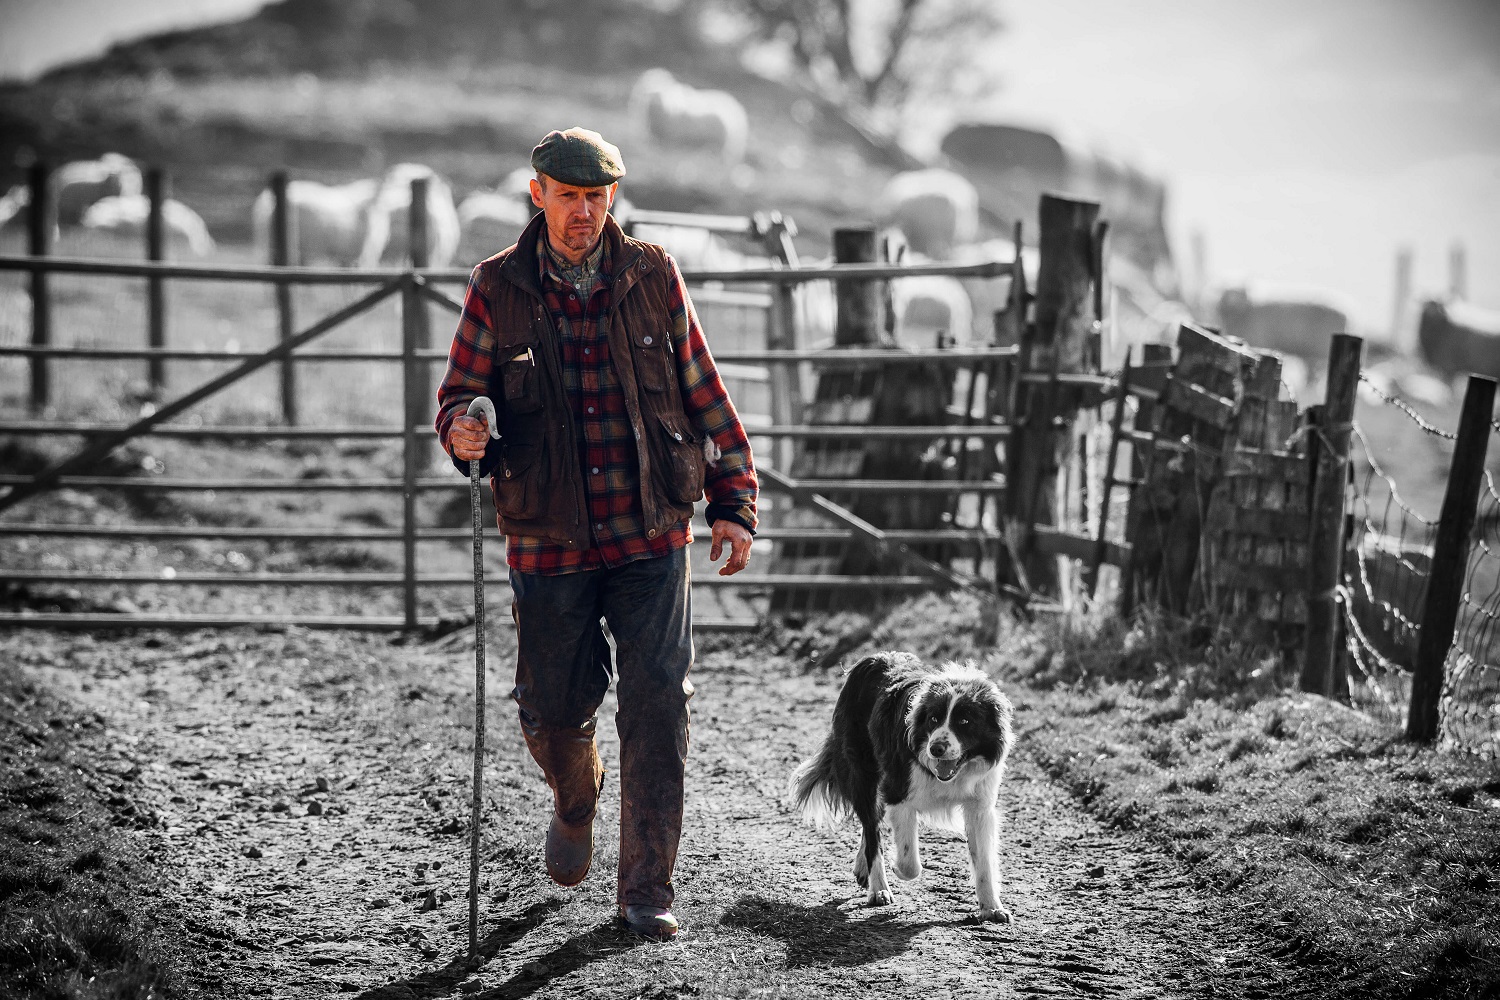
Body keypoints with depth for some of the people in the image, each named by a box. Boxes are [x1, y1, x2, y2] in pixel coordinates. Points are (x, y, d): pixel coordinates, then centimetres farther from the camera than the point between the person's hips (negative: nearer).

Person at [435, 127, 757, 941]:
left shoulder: (652, 277, 2)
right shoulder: (498, 288, -1)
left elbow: (705, 398, 6)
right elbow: (460, 390, 3)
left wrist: (734, 503, 2)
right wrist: (462, 429, -22)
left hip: (652, 538, 0)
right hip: (549, 543, 0)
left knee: (657, 710, -7)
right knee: (553, 711, 7)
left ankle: (647, 891, 2)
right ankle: (575, 802, 44)